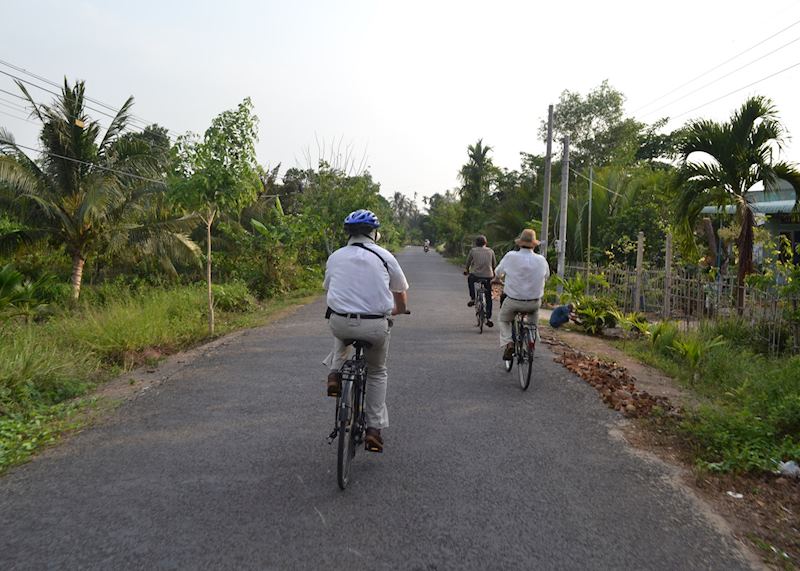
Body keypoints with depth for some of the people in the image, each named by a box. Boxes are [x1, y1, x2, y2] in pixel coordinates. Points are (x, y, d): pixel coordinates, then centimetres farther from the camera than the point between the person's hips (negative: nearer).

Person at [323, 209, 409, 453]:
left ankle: (335, 373, 20)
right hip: (375, 327, -2)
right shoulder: (384, 256, 6)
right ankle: (374, 429, 17)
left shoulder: (335, 257, 11)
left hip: (340, 324, 2)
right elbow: (401, 293, 17)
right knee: (377, 373, 22)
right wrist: (398, 310, 40)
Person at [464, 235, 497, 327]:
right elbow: (494, 264, 16)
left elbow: (468, 262, 15)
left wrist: (467, 270, 35)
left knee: (470, 279, 35)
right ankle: (489, 318, 9)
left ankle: (472, 299, 26)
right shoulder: (490, 251, 9)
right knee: (488, 298, 13)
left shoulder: (473, 251, 5)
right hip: (488, 276, 1)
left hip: (476, 275, -1)